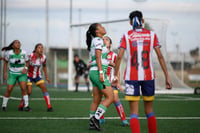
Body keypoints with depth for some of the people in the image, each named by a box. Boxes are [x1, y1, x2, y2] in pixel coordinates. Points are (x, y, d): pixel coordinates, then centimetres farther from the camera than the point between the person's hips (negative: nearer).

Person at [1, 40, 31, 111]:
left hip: (22, 73, 0)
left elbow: (27, 62, 5)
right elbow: (6, 62, 4)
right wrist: (4, 73, -1)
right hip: (12, 73, 0)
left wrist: (25, 68, -14)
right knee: (9, 89, -9)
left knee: (23, 88, -19)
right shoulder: (9, 53, -13)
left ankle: (26, 106, -12)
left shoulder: (24, 53, -11)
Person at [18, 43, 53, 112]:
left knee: (44, 89, -12)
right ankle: (20, 106, 11)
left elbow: (44, 66, 8)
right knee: (29, 92, -11)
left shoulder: (43, 57, -9)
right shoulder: (30, 56, -22)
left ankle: (49, 107, -12)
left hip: (38, 76, 3)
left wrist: (46, 77, 11)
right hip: (29, 75, -3)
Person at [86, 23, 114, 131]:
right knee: (110, 97, -10)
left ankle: (92, 123, 9)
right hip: (98, 71, -9)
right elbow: (98, 56, -16)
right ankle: (96, 118, -14)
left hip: (94, 73, 9)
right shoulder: (98, 40, -7)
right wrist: (101, 72, -23)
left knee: (96, 100, 8)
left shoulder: (94, 41, 21)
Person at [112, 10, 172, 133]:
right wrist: (167, 77, 4)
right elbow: (160, 56, 2)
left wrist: (116, 76, 5)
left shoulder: (126, 36, 3)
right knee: (149, 110, 16)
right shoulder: (151, 35, 6)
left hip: (131, 77, -1)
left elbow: (119, 57, -3)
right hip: (148, 76, 2)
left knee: (134, 112, -1)